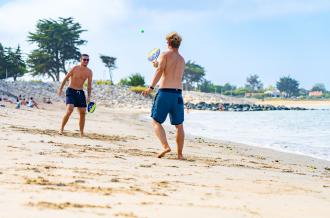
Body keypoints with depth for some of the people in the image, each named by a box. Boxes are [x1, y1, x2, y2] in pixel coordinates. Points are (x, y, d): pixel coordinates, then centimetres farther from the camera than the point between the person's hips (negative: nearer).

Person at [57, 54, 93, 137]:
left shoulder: (89, 72, 2)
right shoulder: (75, 68, -11)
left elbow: (89, 85, 8)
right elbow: (65, 78, -2)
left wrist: (88, 96, 1)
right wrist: (60, 89, -3)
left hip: (80, 92, 5)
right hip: (71, 91, -5)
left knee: (83, 112, 3)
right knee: (69, 110, -21)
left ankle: (81, 133, 13)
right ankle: (61, 129, -8)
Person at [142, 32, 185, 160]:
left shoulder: (165, 55, 0)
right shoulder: (182, 60, 18)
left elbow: (160, 71, -15)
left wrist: (151, 87, -21)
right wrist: (158, 66, 41)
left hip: (165, 92, -5)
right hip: (178, 94, 5)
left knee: (156, 121, 3)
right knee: (179, 125, 12)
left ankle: (165, 146, -15)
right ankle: (180, 154, 11)